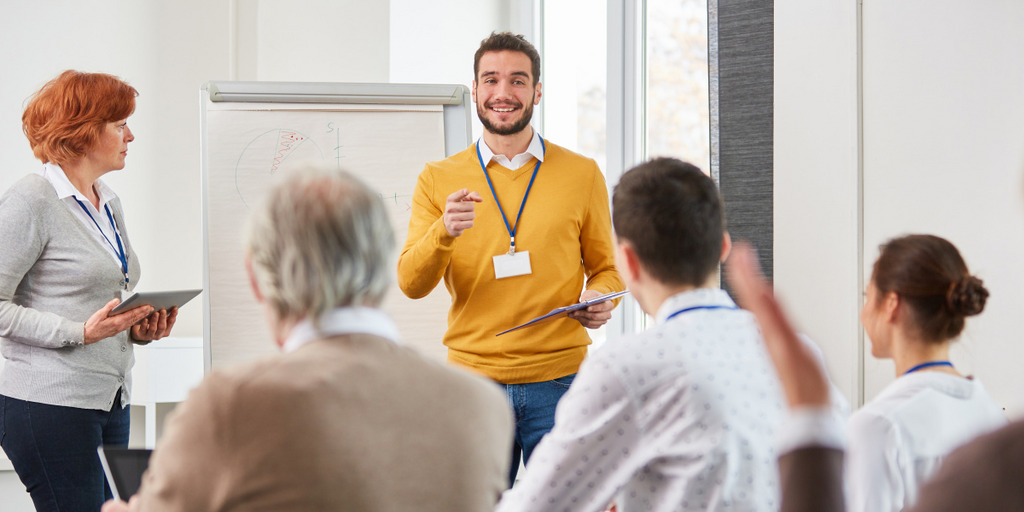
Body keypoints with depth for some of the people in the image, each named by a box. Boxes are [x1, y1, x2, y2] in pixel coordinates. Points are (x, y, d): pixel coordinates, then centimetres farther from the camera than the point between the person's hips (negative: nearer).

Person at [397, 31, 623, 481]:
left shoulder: (581, 174, 7)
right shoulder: (438, 180, 6)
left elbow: (606, 268, 15)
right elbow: (411, 284, -2)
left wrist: (601, 299, -8)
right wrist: (445, 231, -21)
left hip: (559, 381, 0)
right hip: (473, 380, 0)